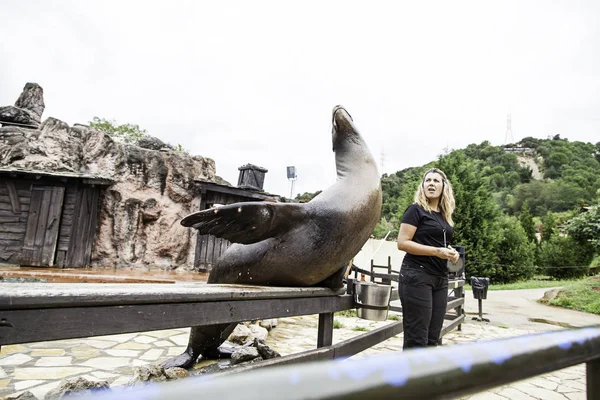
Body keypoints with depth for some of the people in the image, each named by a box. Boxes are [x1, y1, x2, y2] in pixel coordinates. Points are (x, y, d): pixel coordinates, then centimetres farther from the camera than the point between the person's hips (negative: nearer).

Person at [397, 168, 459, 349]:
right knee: (416, 339, -5)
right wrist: (436, 251, -19)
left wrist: (451, 253, 6)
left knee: (432, 338, 10)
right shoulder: (416, 210, -5)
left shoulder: (445, 216, 16)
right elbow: (402, 243, -13)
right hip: (417, 276, -7)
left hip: (440, 278, 8)